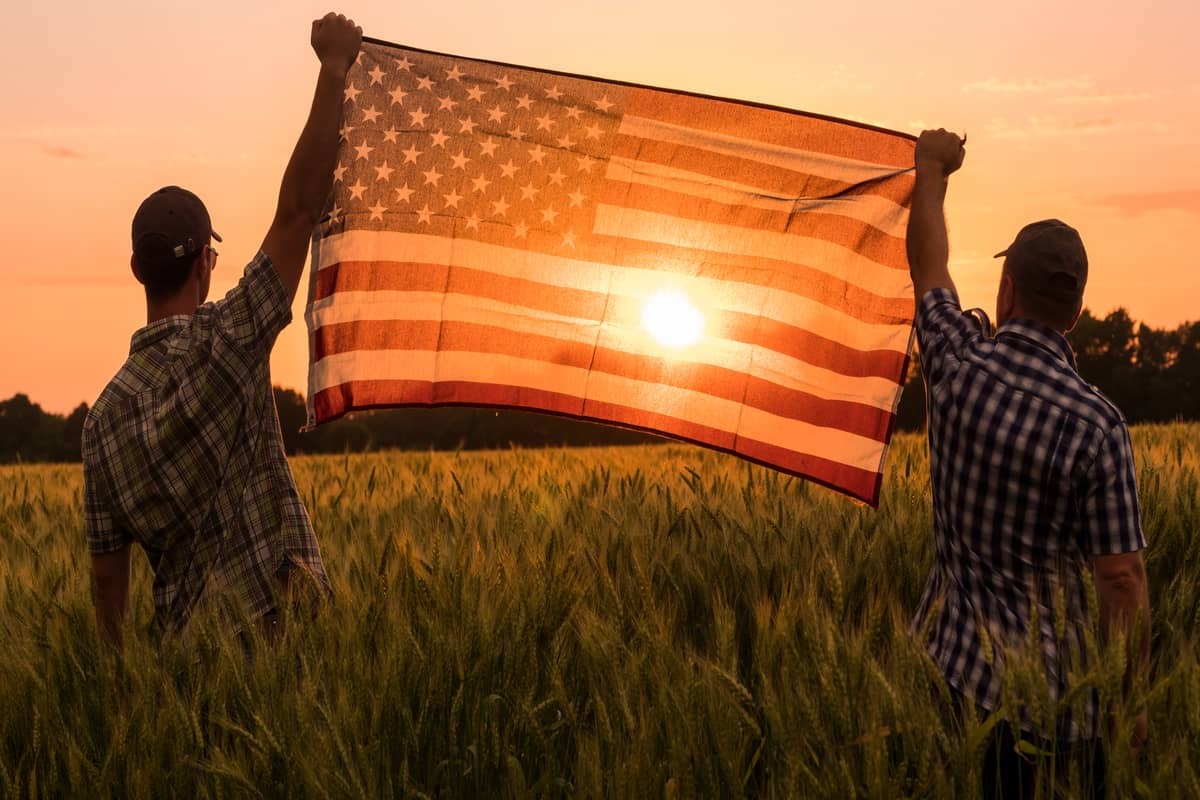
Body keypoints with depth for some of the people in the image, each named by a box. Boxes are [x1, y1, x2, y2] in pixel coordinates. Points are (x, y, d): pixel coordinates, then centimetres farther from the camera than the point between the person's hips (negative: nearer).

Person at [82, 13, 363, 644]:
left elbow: (107, 572, 9)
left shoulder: (104, 416, 4)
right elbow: (298, 209, -12)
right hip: (277, 626, -5)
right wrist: (334, 70, -7)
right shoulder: (224, 342, -10)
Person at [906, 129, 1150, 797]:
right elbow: (1122, 580, -14)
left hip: (951, 670, 4)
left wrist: (933, 171, 30)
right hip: (1052, 691, -3)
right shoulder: (1097, 424, -16)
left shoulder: (957, 367, -7)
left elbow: (928, 268, 15)